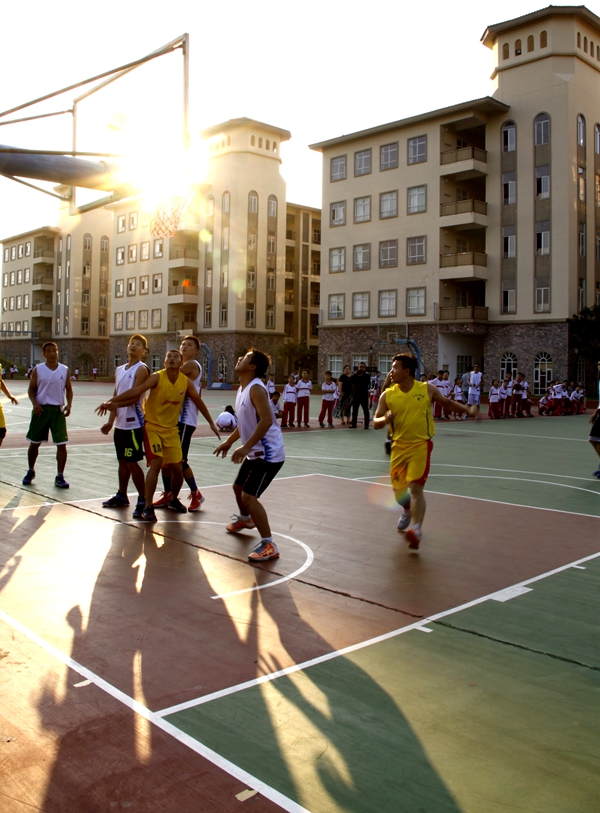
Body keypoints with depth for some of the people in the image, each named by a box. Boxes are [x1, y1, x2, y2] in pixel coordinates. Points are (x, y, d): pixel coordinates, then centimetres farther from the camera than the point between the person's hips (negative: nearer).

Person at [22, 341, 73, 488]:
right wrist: (35, 403, -15)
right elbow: (31, 389, 2)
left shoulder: (64, 370, 3)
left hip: (58, 410, 0)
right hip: (41, 409, 0)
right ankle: (31, 472, 30)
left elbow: (68, 389, 8)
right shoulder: (38, 370, 0)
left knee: (62, 444, -5)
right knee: (34, 443, 10)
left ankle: (60, 477, 5)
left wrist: (69, 404, -7)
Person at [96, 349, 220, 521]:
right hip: (152, 427, -4)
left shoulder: (186, 382, -3)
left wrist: (211, 423, 11)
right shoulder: (157, 377, -15)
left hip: (172, 430, 4)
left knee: (176, 467, 5)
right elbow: (136, 391, -26)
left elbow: (199, 402, 8)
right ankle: (148, 507, -11)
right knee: (156, 463, -19)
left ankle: (174, 499, 33)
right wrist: (111, 401, -37)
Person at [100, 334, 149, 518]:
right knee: (122, 461, 16)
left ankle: (143, 500, 1)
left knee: (132, 462, -6)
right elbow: (116, 396, 12)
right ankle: (121, 496, 28)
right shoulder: (119, 370, 13)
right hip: (120, 423, 7)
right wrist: (111, 420, 5)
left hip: (134, 423, -7)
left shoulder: (141, 369, -10)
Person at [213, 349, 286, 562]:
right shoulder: (242, 389, 10)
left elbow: (267, 420, -31)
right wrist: (229, 442, 24)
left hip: (269, 453, -10)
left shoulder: (256, 389, -21)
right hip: (256, 451, 10)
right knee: (238, 487, 27)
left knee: (249, 496, -17)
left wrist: (245, 447, -33)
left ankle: (268, 545, -12)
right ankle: (245, 519, 56)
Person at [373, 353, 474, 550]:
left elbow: (447, 403, 12)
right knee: (398, 490, 11)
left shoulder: (427, 389, -5)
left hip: (421, 445, -3)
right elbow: (375, 423, -1)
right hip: (399, 446, 3)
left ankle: (416, 528, -16)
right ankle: (407, 509, 45)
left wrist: (467, 410, -1)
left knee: (416, 487, -16)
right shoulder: (387, 395, -2)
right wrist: (384, 419, -23)